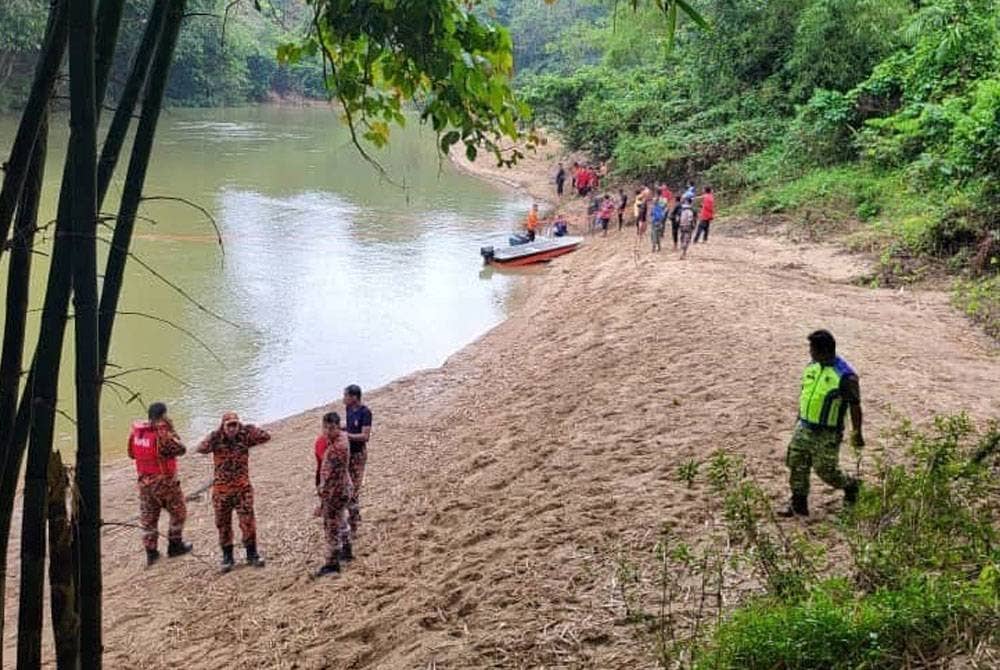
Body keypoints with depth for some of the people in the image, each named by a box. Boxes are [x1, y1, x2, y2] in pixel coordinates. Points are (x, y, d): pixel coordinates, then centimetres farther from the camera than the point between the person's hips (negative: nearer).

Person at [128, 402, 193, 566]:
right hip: (164, 482, -6)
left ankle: (150, 552, 17)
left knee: (148, 517, 14)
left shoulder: (136, 430, -2)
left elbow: (131, 454, 9)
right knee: (178, 513, 15)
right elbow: (181, 449, -13)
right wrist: (171, 432, -7)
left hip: (144, 482, 6)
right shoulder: (162, 434, -22)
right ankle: (175, 545, 22)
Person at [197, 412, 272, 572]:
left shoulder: (244, 437, -5)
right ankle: (227, 557, 22)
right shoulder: (217, 439, -8)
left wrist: (247, 428, -18)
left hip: (242, 488, 0)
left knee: (248, 521, -2)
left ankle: (252, 554, 13)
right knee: (223, 524, 9)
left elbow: (266, 437, -16)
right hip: (221, 489, 0)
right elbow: (201, 449, -26)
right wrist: (216, 433, -27)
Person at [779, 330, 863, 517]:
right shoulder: (812, 366, 2)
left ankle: (851, 486, 32)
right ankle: (798, 505, 18)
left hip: (827, 434, -7)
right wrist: (799, 419, 21)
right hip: (804, 428, 7)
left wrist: (857, 433, -9)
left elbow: (855, 407, -13)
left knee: (826, 470, 4)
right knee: (796, 465, 6)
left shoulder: (845, 376, -20)